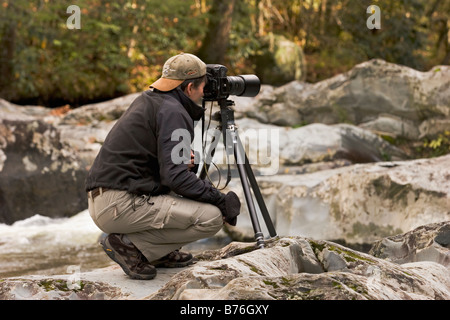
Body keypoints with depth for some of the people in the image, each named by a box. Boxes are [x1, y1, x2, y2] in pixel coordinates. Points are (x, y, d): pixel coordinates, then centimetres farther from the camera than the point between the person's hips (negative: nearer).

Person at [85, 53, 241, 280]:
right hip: (120, 205, -10)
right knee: (211, 217, -15)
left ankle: (160, 252, 13)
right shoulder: (172, 112, -11)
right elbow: (174, 177, -20)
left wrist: (184, 163, 14)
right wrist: (220, 199, -13)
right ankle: (130, 245, -10)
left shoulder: (147, 100, 18)